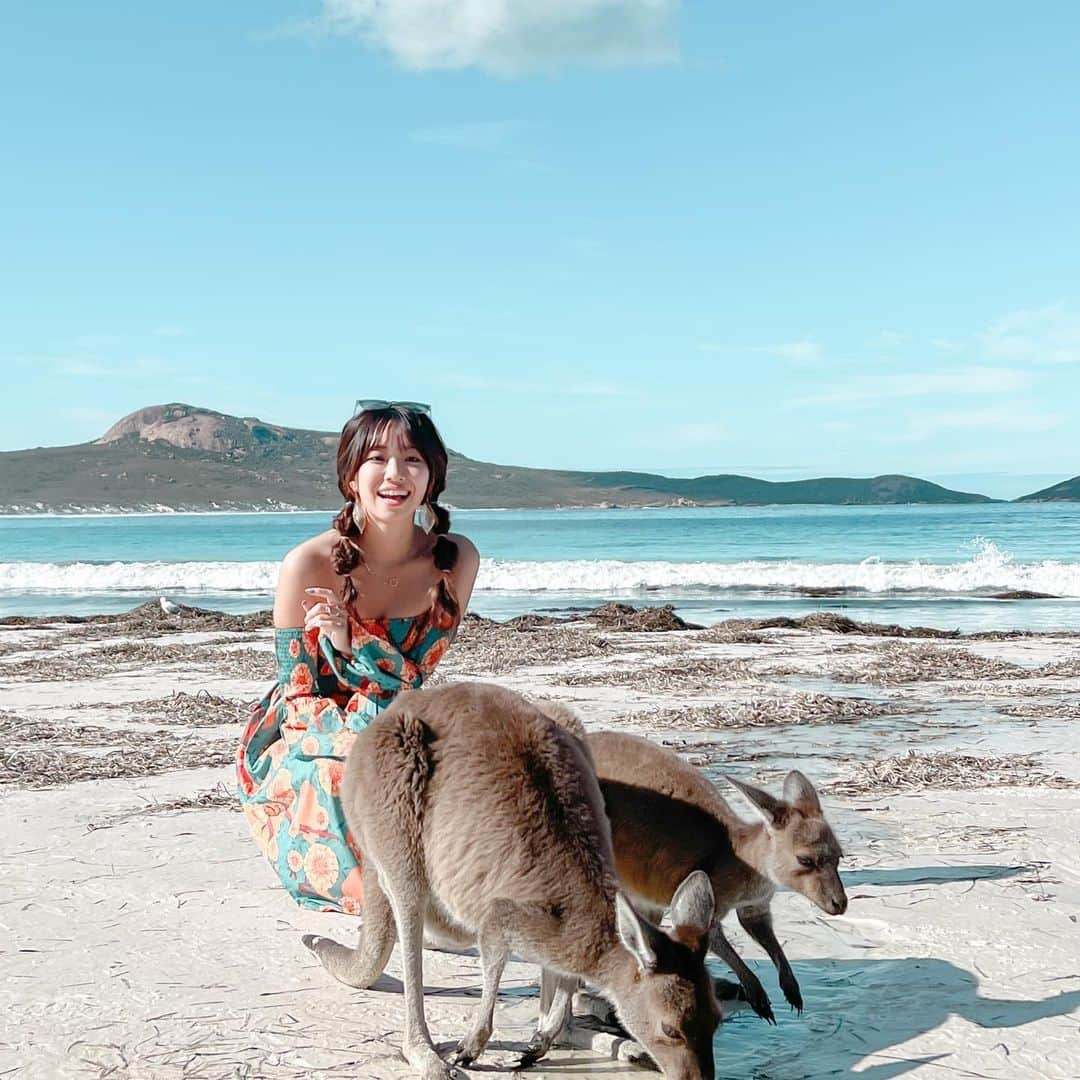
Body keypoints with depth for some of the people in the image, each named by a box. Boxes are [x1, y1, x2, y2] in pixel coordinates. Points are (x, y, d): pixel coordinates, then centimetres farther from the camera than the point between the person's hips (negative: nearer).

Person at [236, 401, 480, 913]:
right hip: (297, 751, -3)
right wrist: (355, 735, -34)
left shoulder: (456, 560, -10)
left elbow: (413, 680, -11)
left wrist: (349, 642, -31)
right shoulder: (308, 565, -20)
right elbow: (299, 696, -14)